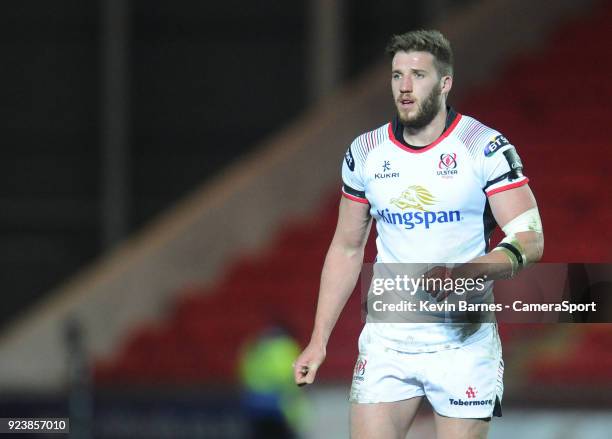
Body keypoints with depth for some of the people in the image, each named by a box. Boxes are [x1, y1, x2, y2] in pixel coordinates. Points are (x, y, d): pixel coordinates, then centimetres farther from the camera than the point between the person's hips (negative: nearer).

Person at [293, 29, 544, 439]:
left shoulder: (486, 148, -7)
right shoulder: (365, 153, 6)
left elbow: (530, 239, -11)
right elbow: (347, 249, 15)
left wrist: (466, 272, -29)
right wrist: (319, 341, 11)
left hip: (463, 342, -3)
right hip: (387, 340, 3)